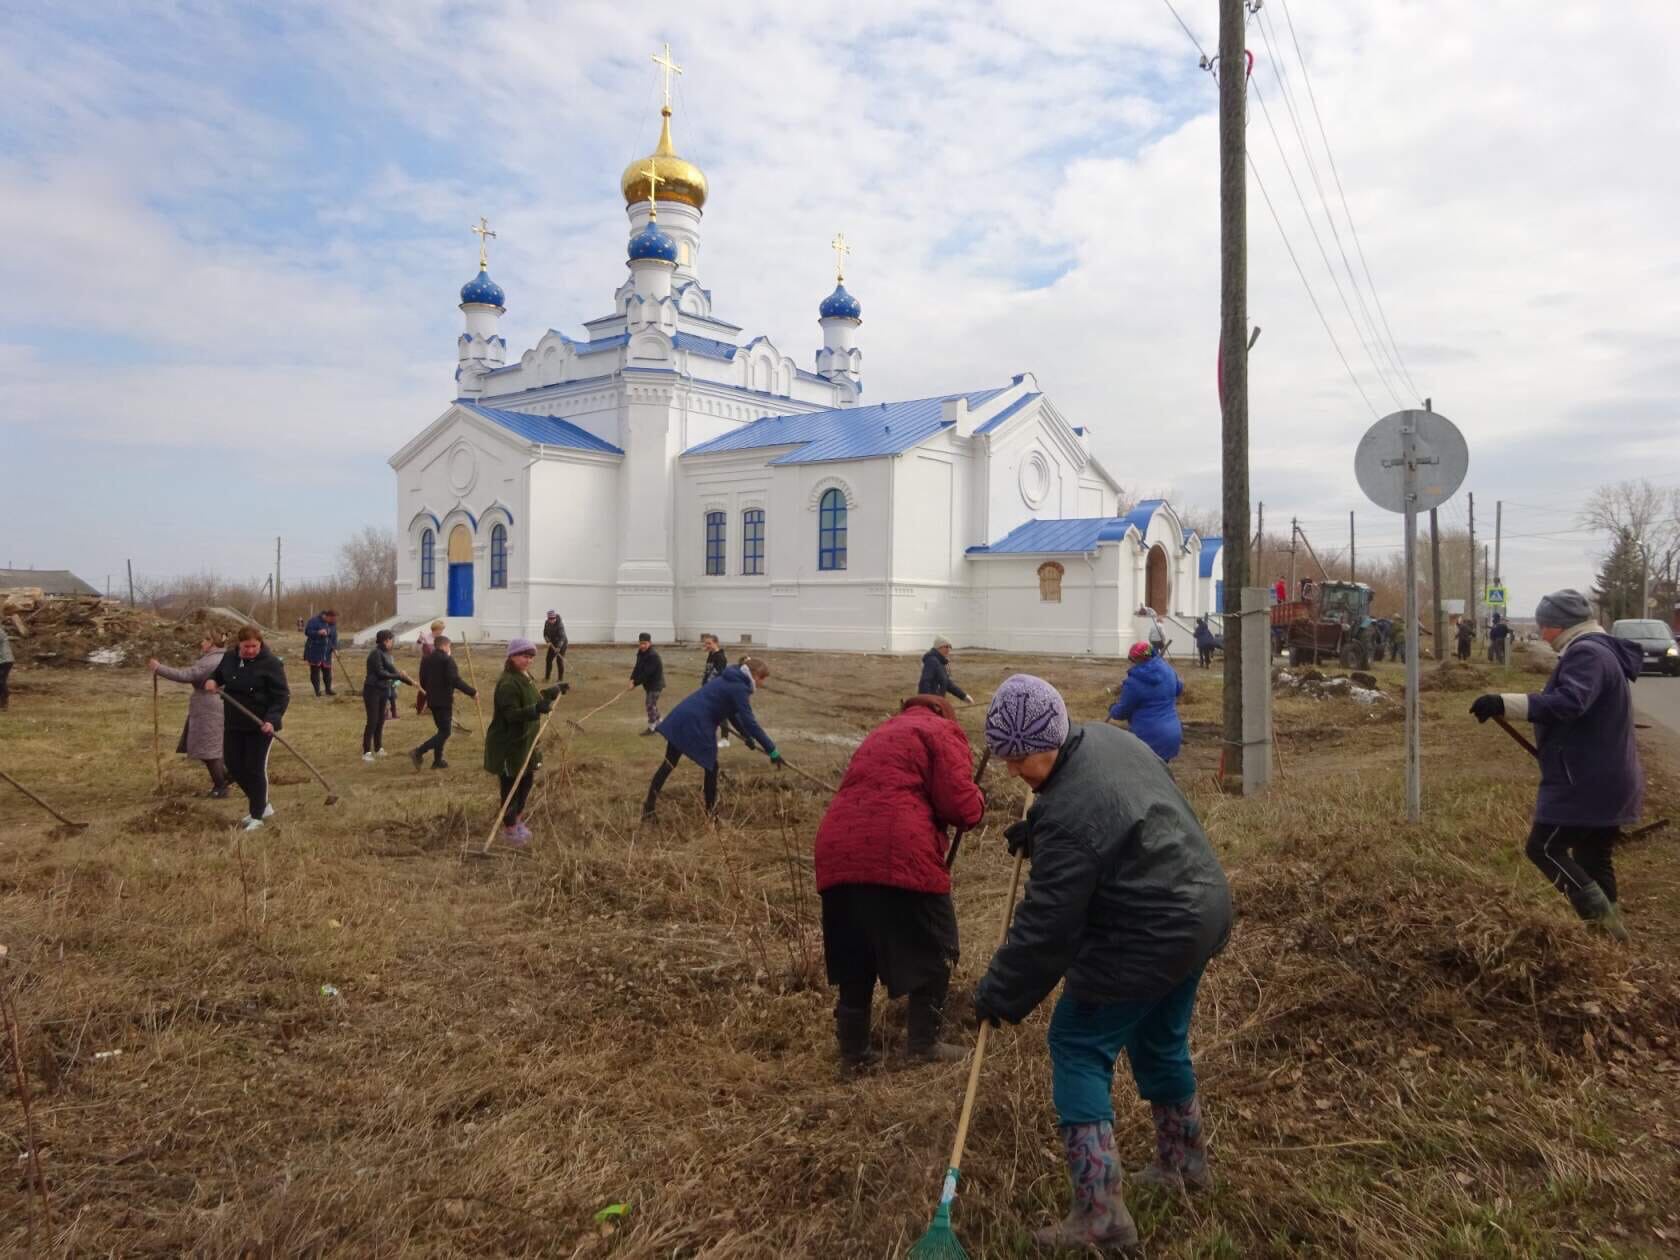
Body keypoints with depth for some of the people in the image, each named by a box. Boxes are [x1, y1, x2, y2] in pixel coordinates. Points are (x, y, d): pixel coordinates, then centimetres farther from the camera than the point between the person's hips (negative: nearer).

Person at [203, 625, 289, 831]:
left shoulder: (270, 663, -16)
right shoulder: (229, 657, 2)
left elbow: (282, 696, -17)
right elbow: (218, 674, 22)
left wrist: (272, 720, -29)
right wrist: (211, 681, -2)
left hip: (261, 725, -7)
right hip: (233, 723, 7)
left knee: (255, 768, -2)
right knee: (233, 765, 11)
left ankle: (257, 816, 12)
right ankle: (263, 805, 28)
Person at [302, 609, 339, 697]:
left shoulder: (333, 624, 6)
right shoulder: (314, 621, -12)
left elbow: (334, 637, 10)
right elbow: (307, 631, -15)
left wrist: (335, 647, -3)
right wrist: (318, 633, -29)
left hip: (326, 652, 5)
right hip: (314, 651, -4)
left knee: (327, 670, 5)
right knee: (315, 671, -1)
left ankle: (328, 689, 16)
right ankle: (317, 690, 6)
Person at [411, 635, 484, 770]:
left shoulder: (426, 660, 9)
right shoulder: (447, 660, -14)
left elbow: (422, 683, 14)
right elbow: (455, 680, -22)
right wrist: (472, 692, -16)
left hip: (432, 700, 8)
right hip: (444, 700, -8)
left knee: (442, 729, 20)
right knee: (445, 732, -2)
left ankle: (438, 761, 20)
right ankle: (418, 752, -14)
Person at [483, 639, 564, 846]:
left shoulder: (525, 678, 9)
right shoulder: (508, 683, -23)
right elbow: (511, 714, -30)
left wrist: (554, 690, 32)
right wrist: (536, 709, -44)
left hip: (524, 742, 10)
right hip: (507, 745, -10)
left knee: (527, 780, 18)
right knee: (511, 785, 1)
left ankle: (517, 819, 37)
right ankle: (509, 829, 16)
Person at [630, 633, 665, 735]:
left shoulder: (653, 655, -26)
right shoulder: (641, 652, 3)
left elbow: (647, 673, -28)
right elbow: (638, 667, 4)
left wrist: (635, 683, -24)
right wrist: (632, 678, -12)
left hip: (655, 684, -9)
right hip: (648, 683, 9)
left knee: (651, 704, -6)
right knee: (651, 704, 18)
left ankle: (651, 728, 4)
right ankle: (658, 725, 31)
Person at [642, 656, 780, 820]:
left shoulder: (731, 681, 21)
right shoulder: (739, 688, -9)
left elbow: (732, 714, 32)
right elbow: (749, 721, -15)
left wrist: (746, 736, 37)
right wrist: (772, 750, -14)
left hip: (681, 716, 9)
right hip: (697, 723, -9)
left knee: (669, 763, 13)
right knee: (711, 766, 9)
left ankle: (649, 805, 14)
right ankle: (711, 811, 20)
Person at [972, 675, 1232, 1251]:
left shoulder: (1068, 814, -28)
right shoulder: (1107, 737, -1)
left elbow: (1045, 926, -24)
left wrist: (998, 995, -12)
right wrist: (1037, 834, 13)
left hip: (1147, 943, -10)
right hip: (1202, 910, 10)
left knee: (1078, 1049, 2)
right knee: (1160, 1040, 26)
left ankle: (1100, 1214, 2)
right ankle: (1185, 1159, 46)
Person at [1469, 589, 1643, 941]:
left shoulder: (1586, 653, -17)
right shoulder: (1604, 651, 16)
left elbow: (1568, 703, -34)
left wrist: (1504, 704, -38)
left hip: (1586, 781, -10)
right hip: (1608, 779, 10)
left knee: (1545, 848, -5)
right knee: (1594, 859, 16)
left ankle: (1602, 920, -7)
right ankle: (1609, 933, 21)